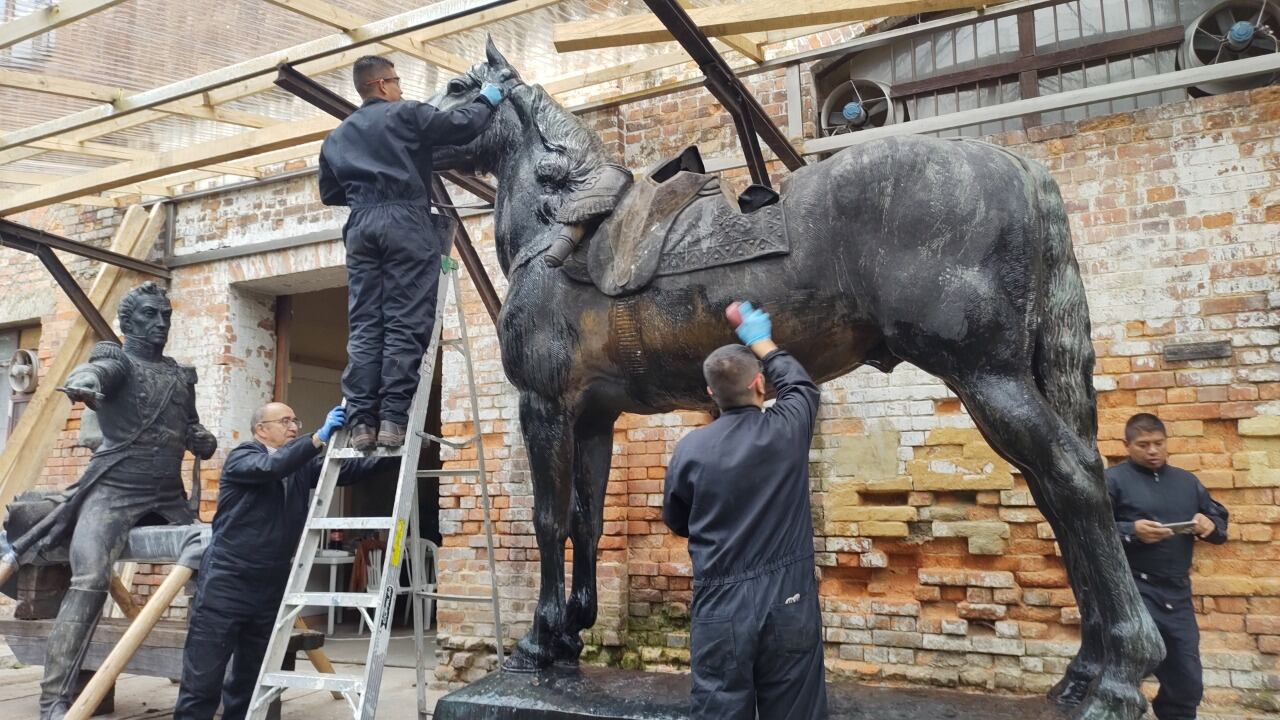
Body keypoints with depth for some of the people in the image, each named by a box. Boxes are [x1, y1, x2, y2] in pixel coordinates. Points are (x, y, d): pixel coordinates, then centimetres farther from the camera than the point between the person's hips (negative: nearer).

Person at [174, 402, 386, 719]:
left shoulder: (302, 467, 11)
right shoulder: (241, 457, -4)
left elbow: (347, 470, 1)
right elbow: (272, 466, -24)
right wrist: (320, 436, -30)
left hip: (271, 587, 6)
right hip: (226, 582, -5)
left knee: (251, 679, 13)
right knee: (202, 680, -3)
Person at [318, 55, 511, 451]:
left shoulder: (336, 137, 25)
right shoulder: (406, 113, 8)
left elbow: (330, 193, 27)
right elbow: (460, 126, 4)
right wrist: (487, 100, 21)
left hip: (361, 226, 5)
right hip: (405, 221, -5)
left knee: (364, 326, 1)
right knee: (405, 323, -8)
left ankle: (362, 421, -6)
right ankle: (393, 418, -14)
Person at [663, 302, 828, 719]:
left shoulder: (690, 449, -4)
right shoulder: (786, 430, -5)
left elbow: (677, 523, 12)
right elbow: (799, 383, 20)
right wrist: (762, 342, 33)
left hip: (719, 608, 0)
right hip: (788, 604, 0)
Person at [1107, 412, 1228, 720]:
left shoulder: (1187, 481, 15)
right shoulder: (1113, 480, -4)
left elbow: (1221, 521, 17)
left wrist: (1210, 526, -5)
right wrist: (1131, 531, -25)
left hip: (1177, 595, 6)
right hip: (1133, 592, -6)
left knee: (1187, 685, 14)